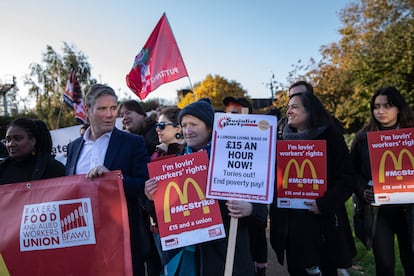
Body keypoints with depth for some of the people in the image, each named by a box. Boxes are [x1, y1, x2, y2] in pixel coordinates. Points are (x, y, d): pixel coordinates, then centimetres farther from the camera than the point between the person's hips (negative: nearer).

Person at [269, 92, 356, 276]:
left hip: (322, 222, -4)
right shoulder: (284, 139, 10)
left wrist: (324, 204, -20)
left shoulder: (330, 137, -4)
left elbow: (347, 179, -9)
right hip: (290, 223, 4)